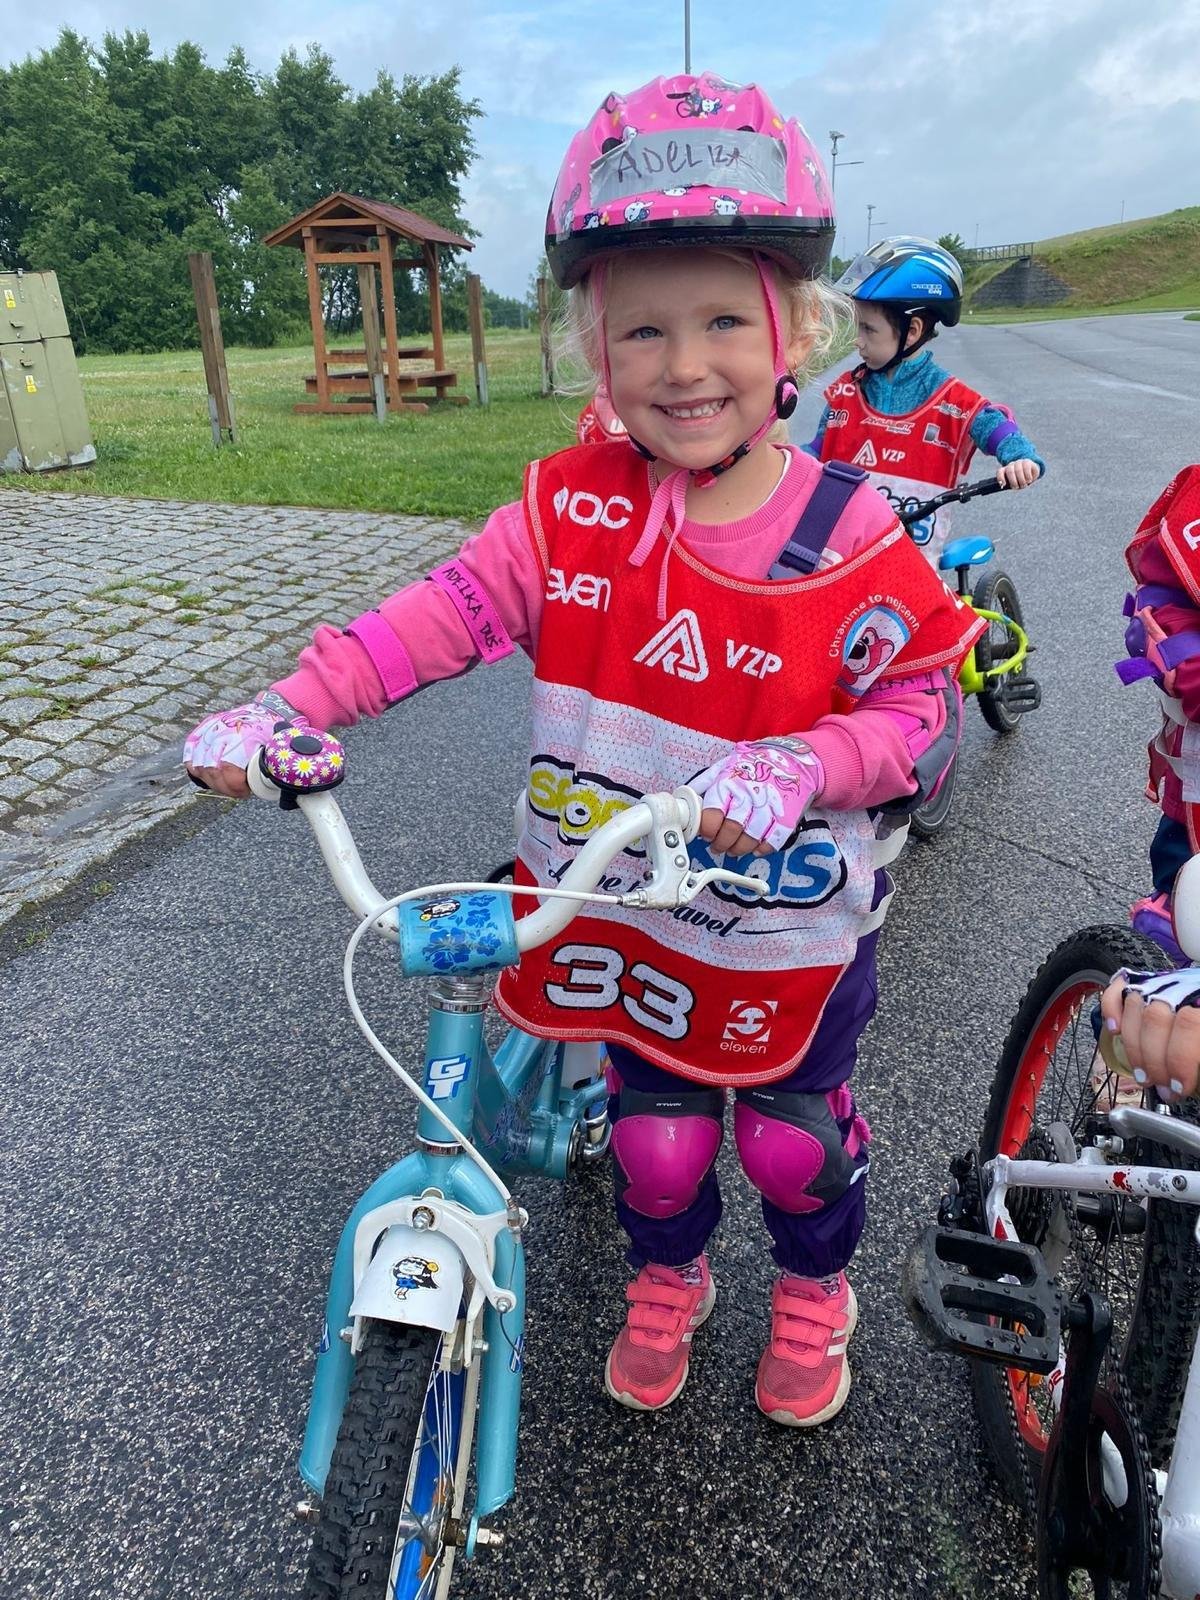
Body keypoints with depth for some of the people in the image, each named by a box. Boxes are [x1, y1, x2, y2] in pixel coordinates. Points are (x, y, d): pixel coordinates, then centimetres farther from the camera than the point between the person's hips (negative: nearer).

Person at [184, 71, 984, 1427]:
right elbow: (448, 611, -14)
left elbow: (921, 706, -10)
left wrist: (797, 767, -28)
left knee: (797, 1135, 19)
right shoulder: (577, 510, -10)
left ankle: (812, 1293, 53)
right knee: (657, 1137, 18)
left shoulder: (849, 538, -16)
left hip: (794, 930, -1)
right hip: (626, 919, 2)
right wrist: (286, 706, -24)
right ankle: (666, 1284, 52)